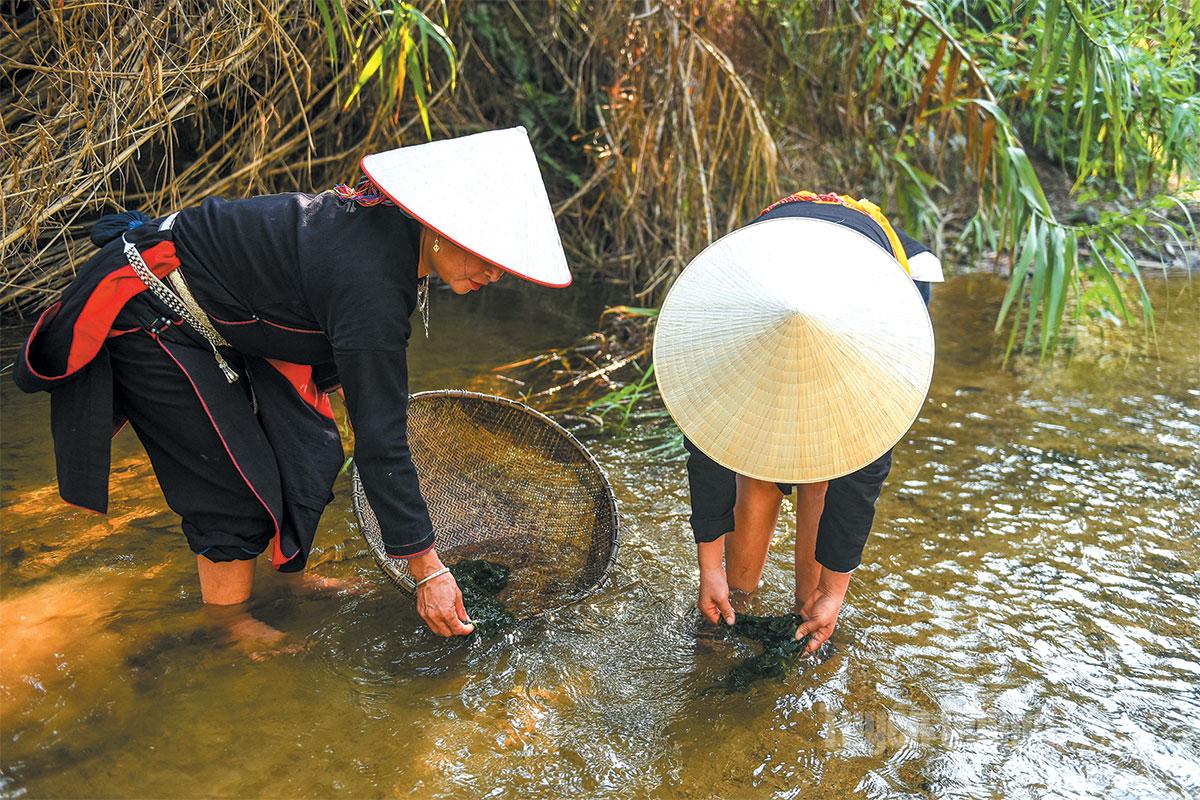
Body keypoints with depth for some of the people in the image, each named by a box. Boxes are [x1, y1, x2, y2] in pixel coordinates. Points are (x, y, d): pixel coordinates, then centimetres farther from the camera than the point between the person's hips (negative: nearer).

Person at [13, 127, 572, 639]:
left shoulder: (393, 221, -9)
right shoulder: (373, 285, -36)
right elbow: (380, 445, -33)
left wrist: (332, 378, 28)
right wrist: (428, 571, -27)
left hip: (216, 315, 9)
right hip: (147, 315, -9)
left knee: (311, 449, 10)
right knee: (236, 483, -4)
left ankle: (289, 574, 31)